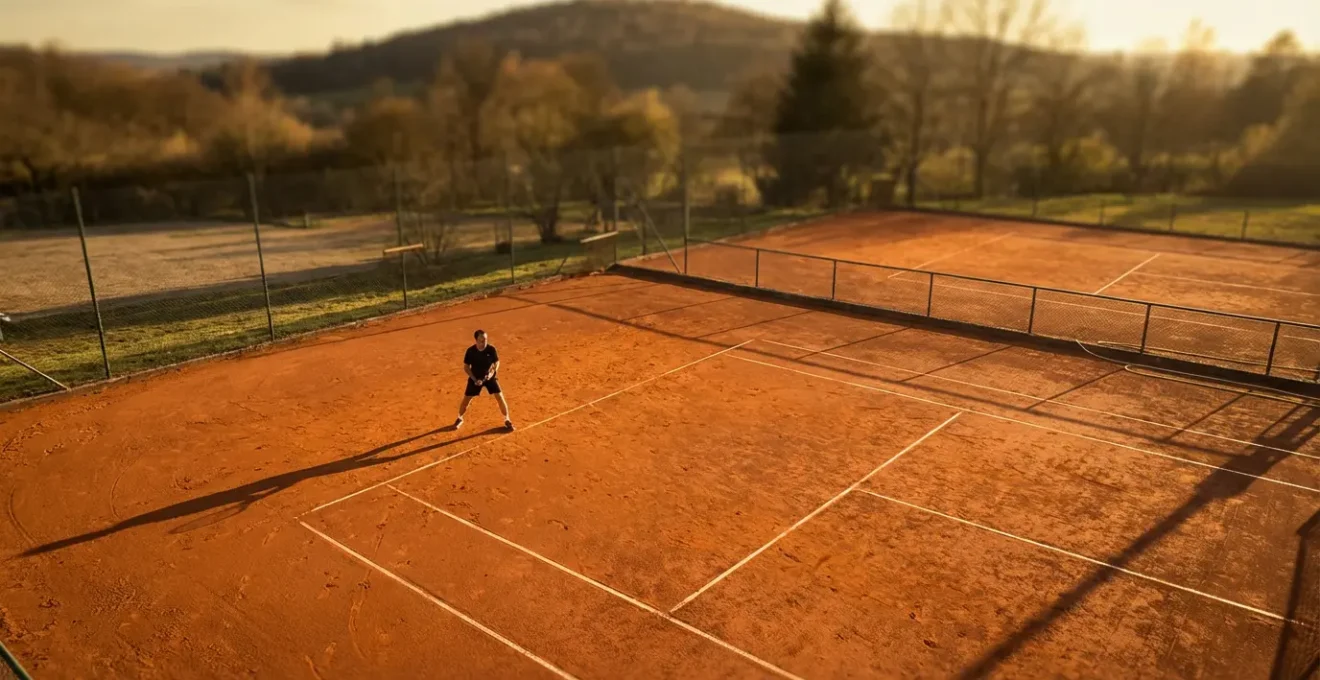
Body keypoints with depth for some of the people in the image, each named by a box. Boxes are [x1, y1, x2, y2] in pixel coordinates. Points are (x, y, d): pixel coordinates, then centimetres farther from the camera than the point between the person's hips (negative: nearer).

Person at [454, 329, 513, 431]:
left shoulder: (491, 349, -18)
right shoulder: (470, 351, -18)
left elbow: (497, 362, -3)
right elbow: (466, 367, -7)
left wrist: (492, 372, -21)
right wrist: (475, 379, -18)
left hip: (489, 377, 0)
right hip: (475, 378, 0)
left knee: (500, 398, -10)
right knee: (466, 400, 4)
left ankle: (507, 420, 10)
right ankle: (460, 419, 32)